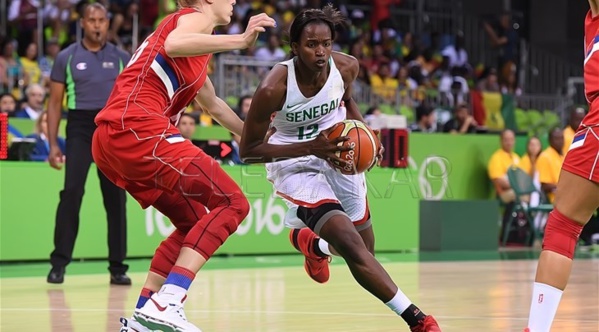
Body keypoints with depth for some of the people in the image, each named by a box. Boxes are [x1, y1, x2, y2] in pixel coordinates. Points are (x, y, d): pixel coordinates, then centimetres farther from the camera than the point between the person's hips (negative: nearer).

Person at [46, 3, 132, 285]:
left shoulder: (121, 58, 8)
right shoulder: (66, 58, 4)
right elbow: (55, 103, 5)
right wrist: (53, 144, -3)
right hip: (80, 127, -2)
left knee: (115, 198, 2)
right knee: (71, 193, -14)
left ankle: (117, 267, 8)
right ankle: (59, 263, -9)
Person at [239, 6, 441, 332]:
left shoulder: (346, 67, -16)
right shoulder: (273, 88, -29)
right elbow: (248, 150, -20)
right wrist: (310, 148, -30)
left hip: (337, 154, 5)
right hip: (295, 164, -5)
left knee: (363, 245, 19)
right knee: (352, 246, -21)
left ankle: (311, 243, 53)